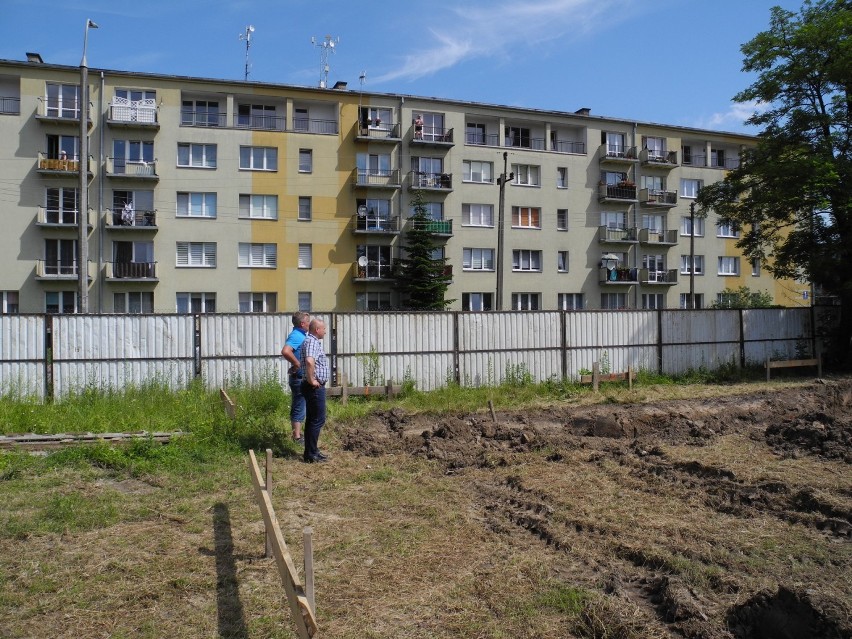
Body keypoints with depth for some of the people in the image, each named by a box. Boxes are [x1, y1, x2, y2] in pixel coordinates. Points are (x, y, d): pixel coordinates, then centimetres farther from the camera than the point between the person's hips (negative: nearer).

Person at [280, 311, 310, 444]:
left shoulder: (300, 335, 12)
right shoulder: (296, 336, -19)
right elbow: (285, 351, -36)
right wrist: (298, 364, -26)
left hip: (301, 377, 10)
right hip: (299, 377, -10)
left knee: (298, 407, 16)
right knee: (299, 408, -3)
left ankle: (297, 434, 25)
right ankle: (297, 437, 3)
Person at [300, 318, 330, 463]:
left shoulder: (312, 341, 17)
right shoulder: (312, 342, -17)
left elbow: (309, 361, 35)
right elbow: (309, 361, -36)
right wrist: (311, 380, -25)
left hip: (316, 387, 10)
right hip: (315, 387, -10)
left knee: (312, 419, 14)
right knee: (317, 420, -6)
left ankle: (311, 451, 21)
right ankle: (311, 455, -1)